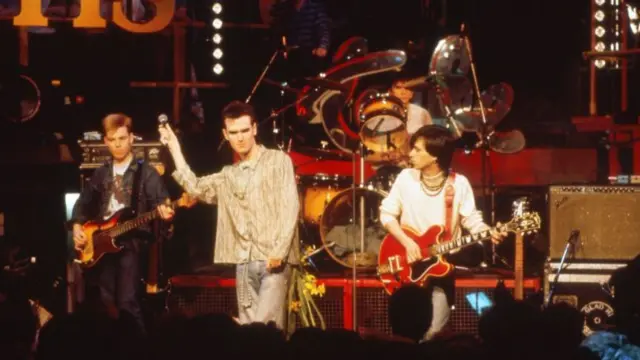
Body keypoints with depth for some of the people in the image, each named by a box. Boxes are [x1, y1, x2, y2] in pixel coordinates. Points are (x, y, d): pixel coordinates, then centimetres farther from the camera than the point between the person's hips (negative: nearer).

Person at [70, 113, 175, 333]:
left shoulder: (146, 173, -1)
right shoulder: (100, 174, 15)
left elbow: (160, 203, -10)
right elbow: (83, 204, 23)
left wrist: (164, 212, -33)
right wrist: (77, 227, 7)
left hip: (131, 243, -5)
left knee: (128, 304, -14)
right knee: (107, 305, 7)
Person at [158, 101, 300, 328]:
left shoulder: (278, 161, 2)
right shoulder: (228, 176, 21)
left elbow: (290, 208, -6)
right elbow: (195, 188, 11)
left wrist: (279, 252, -17)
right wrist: (174, 149, 9)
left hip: (274, 260, -6)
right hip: (243, 263, 6)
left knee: (265, 328, -19)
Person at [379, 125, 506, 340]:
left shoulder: (459, 184, -5)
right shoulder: (406, 178, -3)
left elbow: (472, 219, 1)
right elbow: (387, 213, 2)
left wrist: (489, 233, -20)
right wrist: (406, 241, -11)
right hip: (410, 265, 1)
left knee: (432, 332, -11)